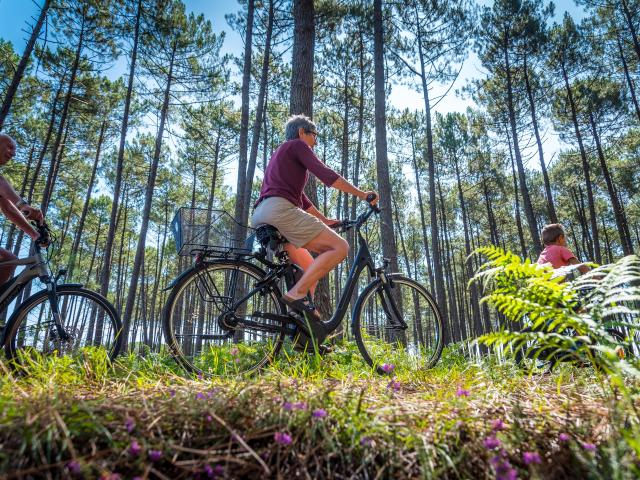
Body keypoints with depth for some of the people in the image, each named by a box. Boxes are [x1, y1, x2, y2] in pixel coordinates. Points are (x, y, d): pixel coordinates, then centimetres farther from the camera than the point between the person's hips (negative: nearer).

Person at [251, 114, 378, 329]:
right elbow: (325, 174, -6)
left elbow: (300, 198, 36)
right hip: (279, 210, -10)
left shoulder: (280, 154, 36)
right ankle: (297, 293, -20)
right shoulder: (297, 145, 9)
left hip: (261, 218, 10)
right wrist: (362, 194, -4)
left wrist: (324, 220, 37)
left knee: (310, 267, 16)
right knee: (340, 247, -13)